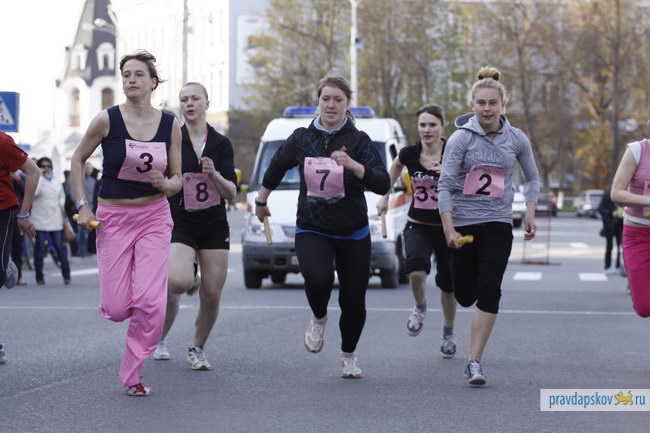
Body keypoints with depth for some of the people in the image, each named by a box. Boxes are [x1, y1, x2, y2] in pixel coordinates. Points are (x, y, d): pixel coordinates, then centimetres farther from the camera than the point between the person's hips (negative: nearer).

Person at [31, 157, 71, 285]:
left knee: (60, 246, -3)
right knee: (40, 248, 0)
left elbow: (62, 197, 26)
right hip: (40, 220, -3)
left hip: (55, 220, 3)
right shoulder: (37, 181, 0)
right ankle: (39, 277, 9)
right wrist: (40, 176, -13)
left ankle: (66, 275, 0)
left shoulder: (57, 184, 14)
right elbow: (33, 192, -19)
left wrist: (62, 206, 6)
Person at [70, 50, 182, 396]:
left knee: (150, 303, -14)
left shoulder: (169, 124, -2)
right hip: (113, 217, -1)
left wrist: (165, 183, -17)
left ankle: (132, 375, 4)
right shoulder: (107, 119, -9)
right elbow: (78, 160, 5)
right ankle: (113, 298, 34)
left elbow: (177, 180, 6)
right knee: (117, 310, -5)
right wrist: (82, 205, -3)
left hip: (154, 216, 1)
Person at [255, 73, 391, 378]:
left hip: (353, 232, 0)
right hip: (312, 230, 0)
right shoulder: (301, 139, 0)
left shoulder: (359, 141, -6)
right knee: (318, 278, -30)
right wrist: (261, 201, 31)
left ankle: (349, 355, 32)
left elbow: (383, 185, -17)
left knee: (353, 300, 4)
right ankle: (318, 318, 5)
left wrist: (352, 164, -32)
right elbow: (276, 168, 19)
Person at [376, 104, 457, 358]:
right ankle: (420, 308, 4)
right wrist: (385, 196, 19)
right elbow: (396, 166, 17)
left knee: (448, 285, 11)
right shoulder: (410, 153, -7)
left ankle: (448, 335, 36)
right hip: (417, 226, 1)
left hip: (447, 227, -1)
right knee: (416, 269, -28)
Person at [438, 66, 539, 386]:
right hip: (463, 223, -1)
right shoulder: (461, 138, -9)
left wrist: (530, 214, 3)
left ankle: (474, 363, -10)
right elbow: (445, 185, -11)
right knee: (465, 296, 5)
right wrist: (449, 230, -19)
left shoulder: (517, 139, 1)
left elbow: (532, 178, 16)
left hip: (498, 224, 1)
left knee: (489, 292, -13)